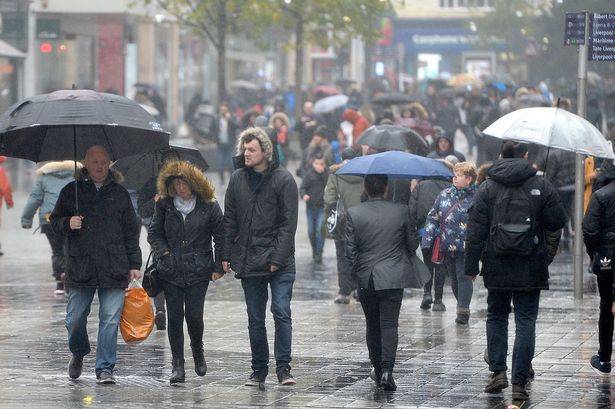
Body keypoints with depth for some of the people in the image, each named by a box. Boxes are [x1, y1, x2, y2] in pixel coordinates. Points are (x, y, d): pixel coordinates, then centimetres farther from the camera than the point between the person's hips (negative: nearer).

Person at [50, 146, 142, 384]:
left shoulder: (120, 194, 12)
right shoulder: (71, 191, 9)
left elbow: (131, 232, 13)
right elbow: (55, 222, 15)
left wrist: (134, 264, 8)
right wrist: (67, 224, -8)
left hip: (114, 269, 0)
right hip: (80, 268, 0)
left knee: (110, 320, -5)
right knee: (75, 318, 3)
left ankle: (105, 368, 1)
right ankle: (78, 354, 31)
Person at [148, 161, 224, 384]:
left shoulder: (209, 206, 0)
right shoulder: (164, 205, 4)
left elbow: (221, 238, 5)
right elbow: (154, 233, 13)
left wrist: (218, 267, 0)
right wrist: (163, 252, -4)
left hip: (198, 271, -2)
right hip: (171, 271, 2)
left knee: (194, 315, -8)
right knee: (175, 316, -2)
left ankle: (197, 350, 23)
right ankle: (178, 366, 4)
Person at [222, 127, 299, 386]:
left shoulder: (283, 180, -5)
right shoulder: (238, 179, 7)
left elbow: (288, 223, -8)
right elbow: (229, 220, 10)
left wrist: (278, 258, -14)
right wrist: (226, 255, 3)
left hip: (279, 264, -4)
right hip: (248, 262, 4)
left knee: (281, 311, -11)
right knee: (255, 319, 8)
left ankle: (283, 367, -4)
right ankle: (259, 369, 16)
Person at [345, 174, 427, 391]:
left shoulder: (354, 214, -4)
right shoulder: (401, 212, -5)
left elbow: (350, 250, -3)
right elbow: (413, 244, 3)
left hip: (365, 280, 1)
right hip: (393, 279, -1)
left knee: (372, 326, 16)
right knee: (389, 325, -3)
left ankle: (378, 370, 24)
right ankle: (386, 369, -18)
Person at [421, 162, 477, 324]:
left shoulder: (477, 198, -4)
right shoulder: (445, 195, 10)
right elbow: (433, 218, 13)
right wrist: (427, 241, 5)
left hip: (465, 246, -5)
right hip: (447, 246, 5)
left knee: (463, 276, -11)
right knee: (454, 278, 13)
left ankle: (463, 310, -13)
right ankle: (463, 307, 25)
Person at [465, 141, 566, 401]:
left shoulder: (487, 188, 0)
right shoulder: (541, 186, -2)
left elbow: (475, 231, -2)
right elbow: (557, 222, 0)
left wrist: (471, 266, 2)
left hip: (497, 267, 1)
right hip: (531, 269, -1)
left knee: (496, 316, 18)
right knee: (526, 321, 2)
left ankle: (498, 371, 7)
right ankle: (519, 383, -3)